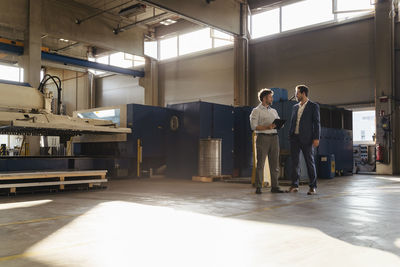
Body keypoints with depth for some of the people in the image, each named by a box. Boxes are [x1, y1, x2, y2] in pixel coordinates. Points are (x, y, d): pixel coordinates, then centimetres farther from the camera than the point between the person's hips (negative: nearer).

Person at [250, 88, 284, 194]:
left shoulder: (274, 111, 20)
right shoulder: (256, 111, 2)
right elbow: (254, 126, -8)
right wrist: (267, 127, -19)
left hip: (274, 137, 6)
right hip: (263, 137, -6)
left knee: (274, 164, 5)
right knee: (260, 163, -5)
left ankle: (274, 186, 11)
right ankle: (258, 187, 0)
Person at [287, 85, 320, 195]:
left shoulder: (313, 106, 0)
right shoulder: (295, 107, 15)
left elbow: (317, 123, -4)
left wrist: (316, 138, -12)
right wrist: (290, 135, 11)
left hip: (306, 138, -5)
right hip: (294, 137, 5)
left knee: (310, 162, 1)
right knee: (294, 162, 6)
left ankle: (313, 187, 7)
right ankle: (294, 185, 14)